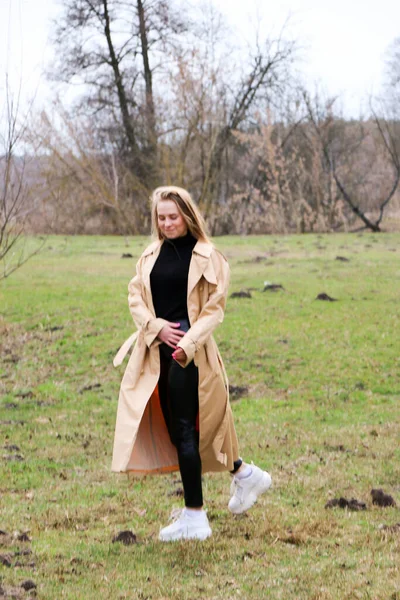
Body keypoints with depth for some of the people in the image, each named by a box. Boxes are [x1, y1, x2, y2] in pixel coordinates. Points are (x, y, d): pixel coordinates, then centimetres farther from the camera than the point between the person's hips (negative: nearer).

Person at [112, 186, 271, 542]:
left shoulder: (207, 257, -4)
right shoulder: (151, 255, 12)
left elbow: (214, 308, -7)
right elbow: (135, 296, 9)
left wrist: (188, 343, -18)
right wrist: (157, 327, -8)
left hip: (189, 352, -6)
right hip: (157, 349, 7)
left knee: (185, 429, -7)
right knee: (173, 429, 11)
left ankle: (194, 517, 1)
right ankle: (244, 474, 29)